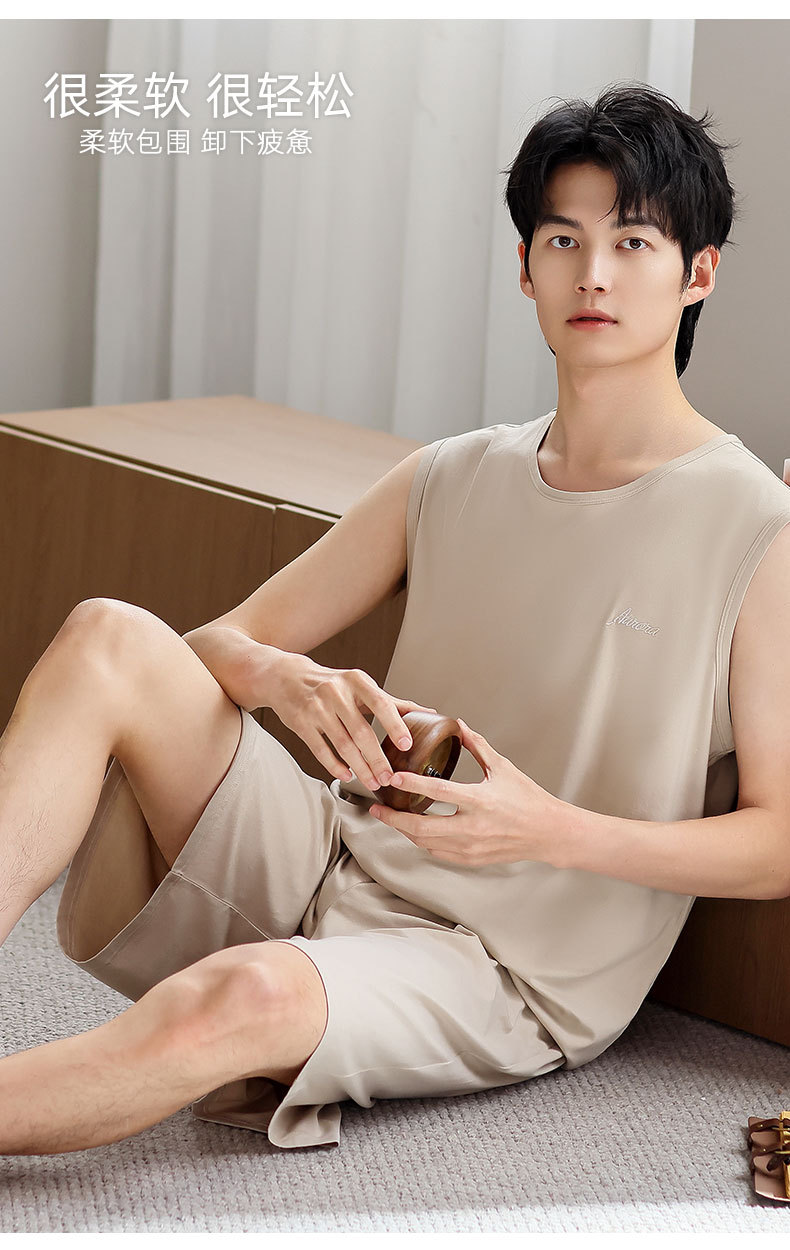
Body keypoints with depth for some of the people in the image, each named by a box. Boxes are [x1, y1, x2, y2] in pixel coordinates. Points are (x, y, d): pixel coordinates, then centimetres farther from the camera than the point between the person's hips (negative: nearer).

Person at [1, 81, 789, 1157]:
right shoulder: (449, 481, 11)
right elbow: (222, 641, 12)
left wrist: (553, 830, -21)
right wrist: (282, 679, -13)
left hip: (508, 977, -5)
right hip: (336, 864, 5)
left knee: (241, 997, -39)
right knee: (109, 639, -19)